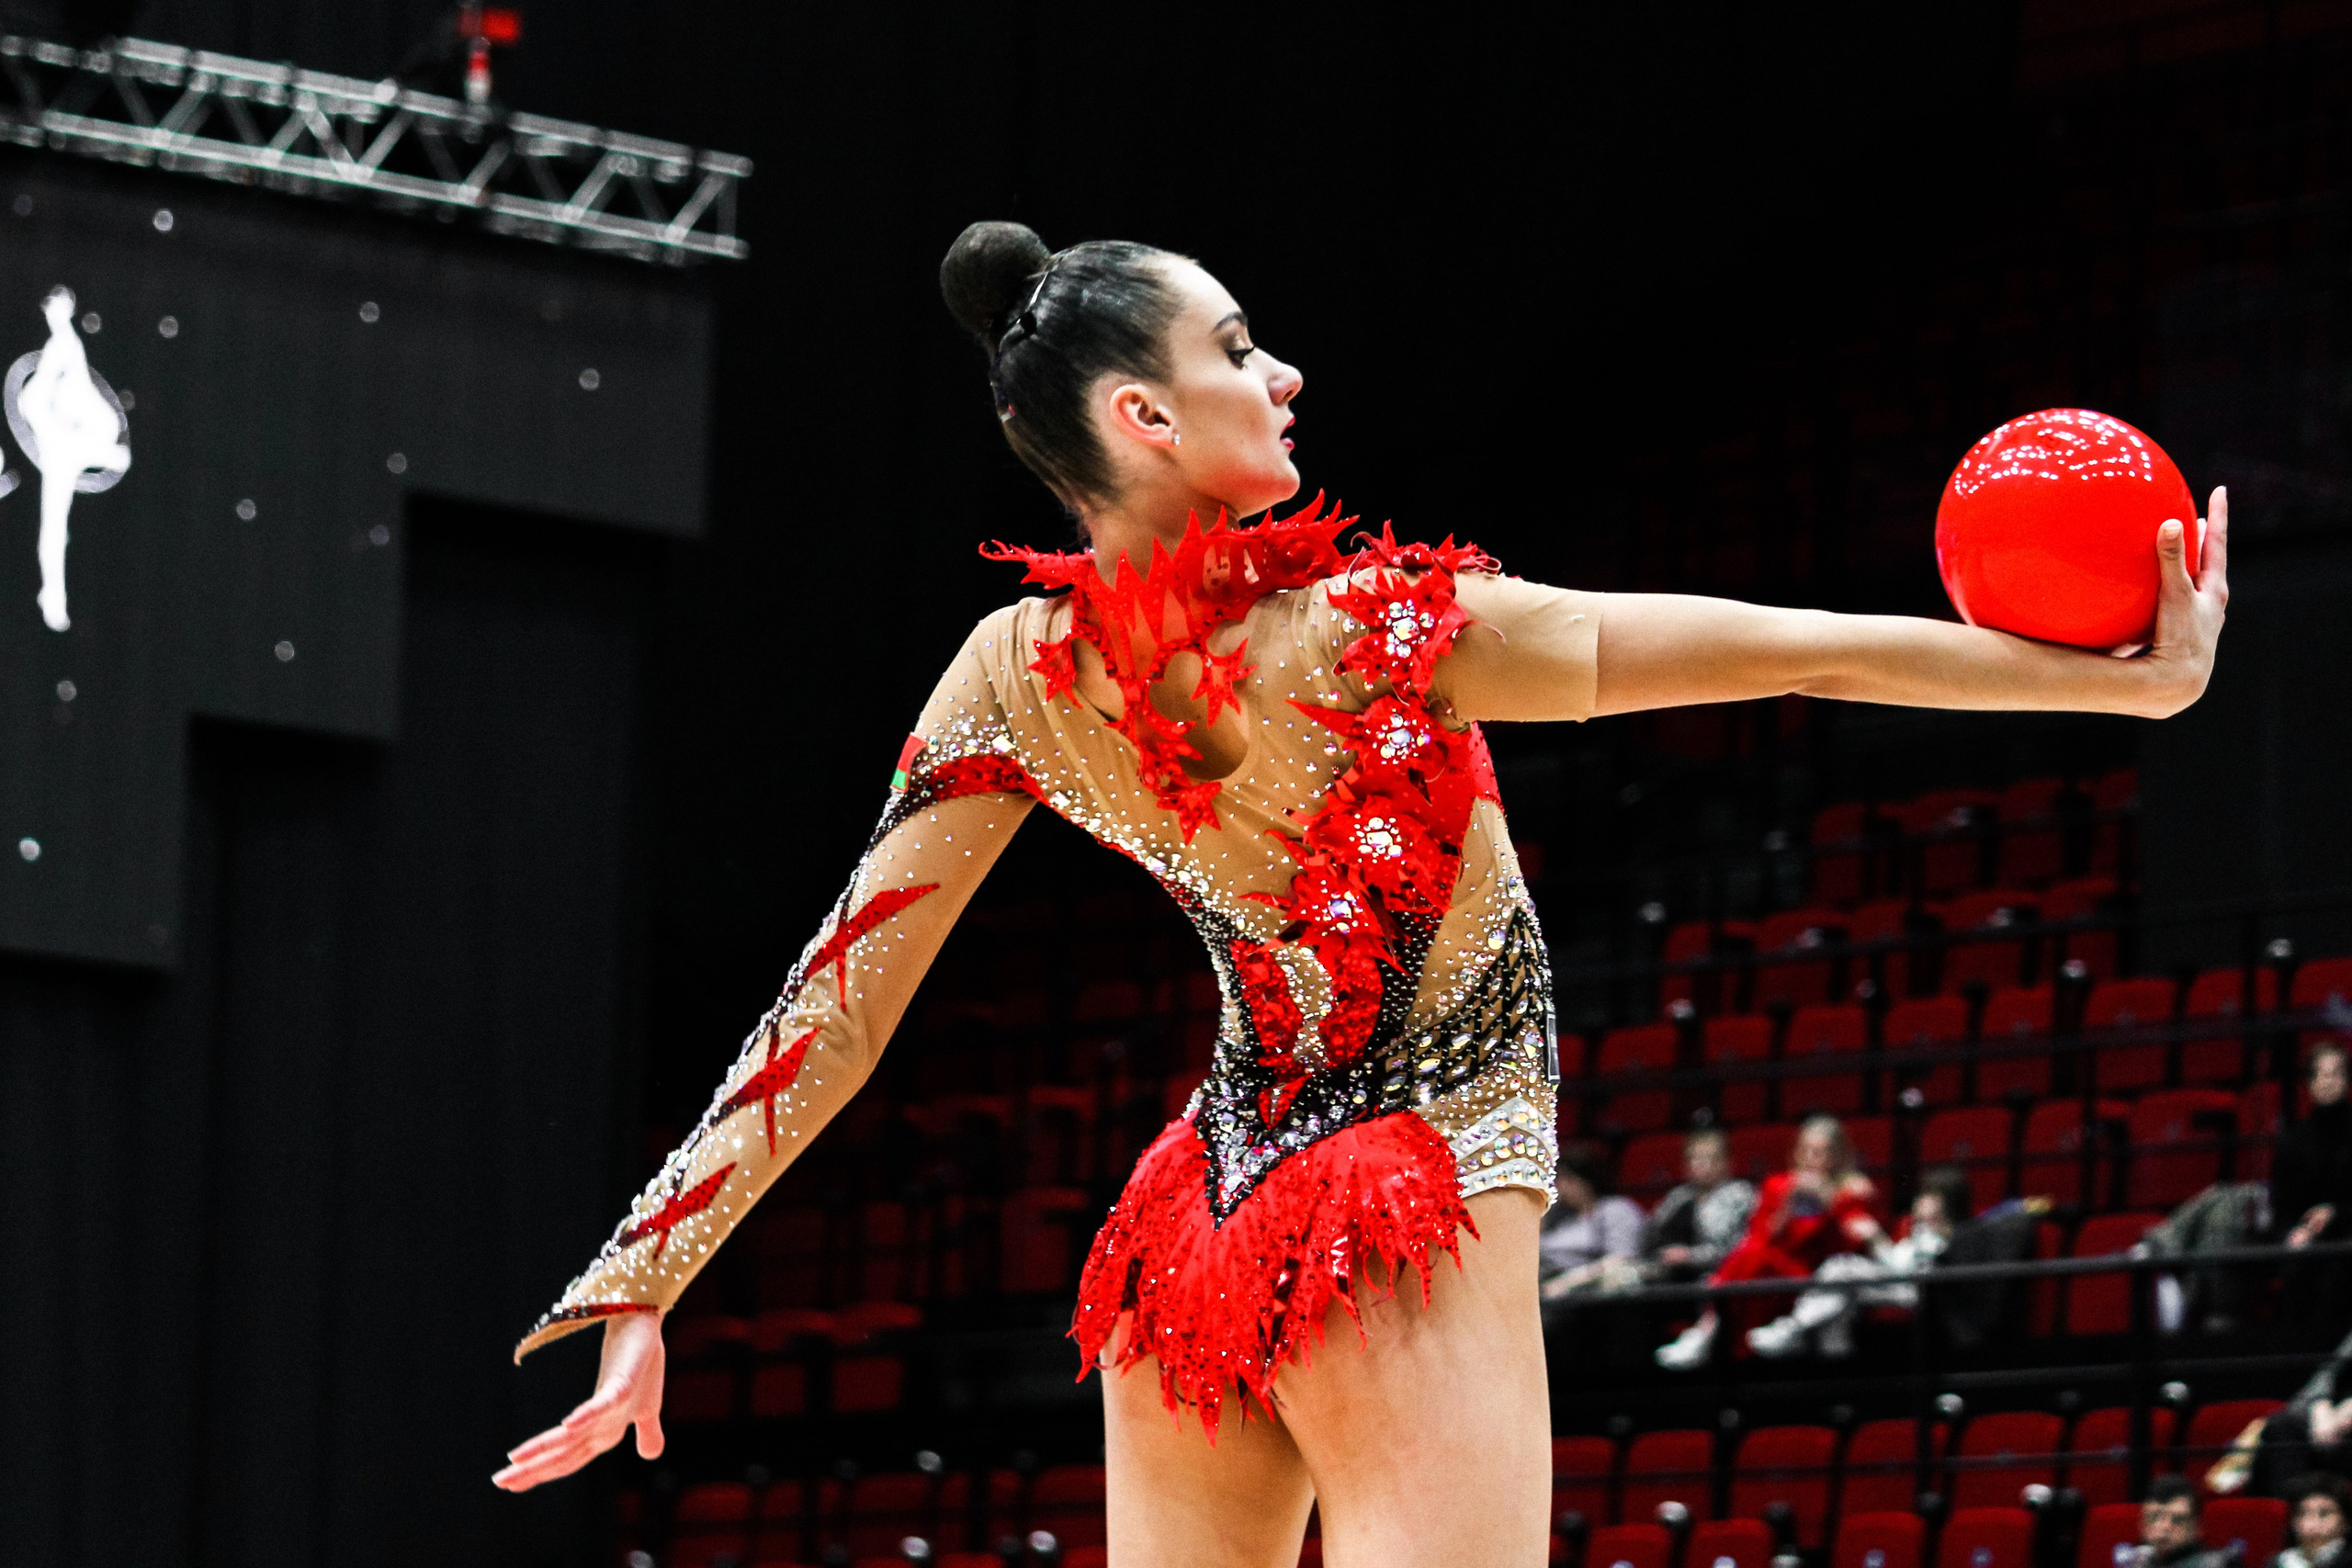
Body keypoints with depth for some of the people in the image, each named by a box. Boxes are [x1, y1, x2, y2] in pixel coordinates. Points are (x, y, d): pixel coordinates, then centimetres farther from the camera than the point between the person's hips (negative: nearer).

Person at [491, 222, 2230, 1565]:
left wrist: (644, 1288, 4)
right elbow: (1796, 653, -15)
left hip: (1196, 1237, 7)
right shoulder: (1375, 630, -19)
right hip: (1407, 1234, -7)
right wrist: (2135, 673, -9)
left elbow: (832, 1004, -3)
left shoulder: (1022, 676, -3)